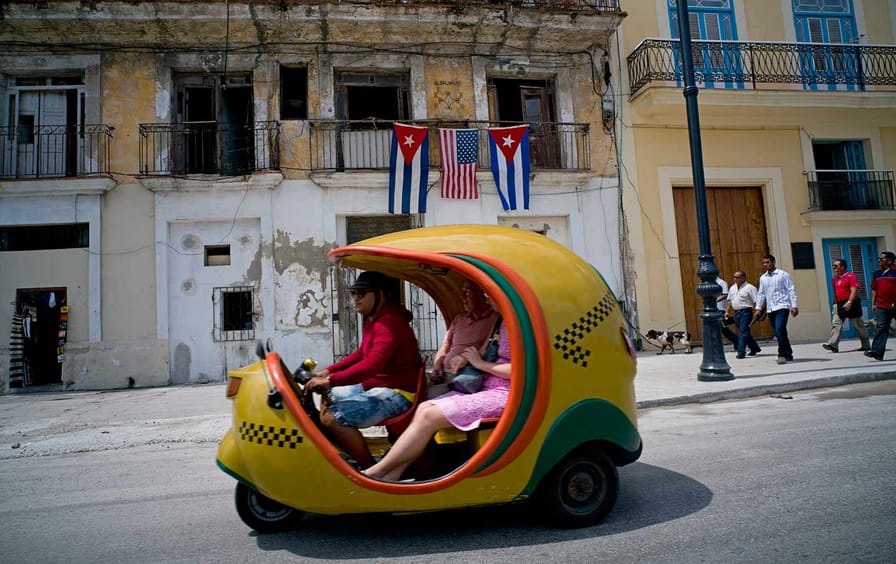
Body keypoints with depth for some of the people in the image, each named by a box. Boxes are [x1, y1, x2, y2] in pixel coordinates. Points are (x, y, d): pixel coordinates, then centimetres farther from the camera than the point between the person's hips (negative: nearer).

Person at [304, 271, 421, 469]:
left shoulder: (390, 322, -22)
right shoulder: (371, 318, 11)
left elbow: (373, 364, -34)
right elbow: (361, 354, 23)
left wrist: (331, 380, -33)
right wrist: (328, 371, 13)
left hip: (396, 393, -11)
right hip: (372, 385, 11)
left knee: (332, 418, -24)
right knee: (326, 397, 24)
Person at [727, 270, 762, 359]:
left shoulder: (749, 288, -9)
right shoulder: (732, 288, 13)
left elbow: (755, 302, -12)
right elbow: (729, 300, 22)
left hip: (745, 312, -7)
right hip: (736, 313, 7)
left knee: (743, 332, -10)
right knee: (743, 332, 13)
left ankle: (741, 352, -10)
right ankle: (755, 348, 29)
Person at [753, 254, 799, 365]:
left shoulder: (783, 275, -1)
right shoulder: (762, 278, 14)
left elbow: (791, 290, -3)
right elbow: (761, 294, 19)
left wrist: (794, 306, -10)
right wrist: (758, 308, 12)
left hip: (782, 307, -6)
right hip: (770, 309, 6)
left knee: (779, 329, -20)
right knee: (778, 333, 8)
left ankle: (782, 354, -15)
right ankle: (788, 354, 19)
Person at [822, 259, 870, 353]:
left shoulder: (851, 276, -9)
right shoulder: (834, 278, 13)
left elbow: (854, 291, -19)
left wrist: (849, 302, -29)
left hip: (850, 304, -6)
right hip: (838, 305, 6)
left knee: (858, 326, 7)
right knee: (835, 324, -9)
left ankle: (866, 346, 20)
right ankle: (833, 345, -18)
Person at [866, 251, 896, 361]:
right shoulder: (877, 273, 11)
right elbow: (874, 289, 15)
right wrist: (873, 304, 10)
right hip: (882, 306, 3)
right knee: (880, 328, -2)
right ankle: (877, 352, -8)